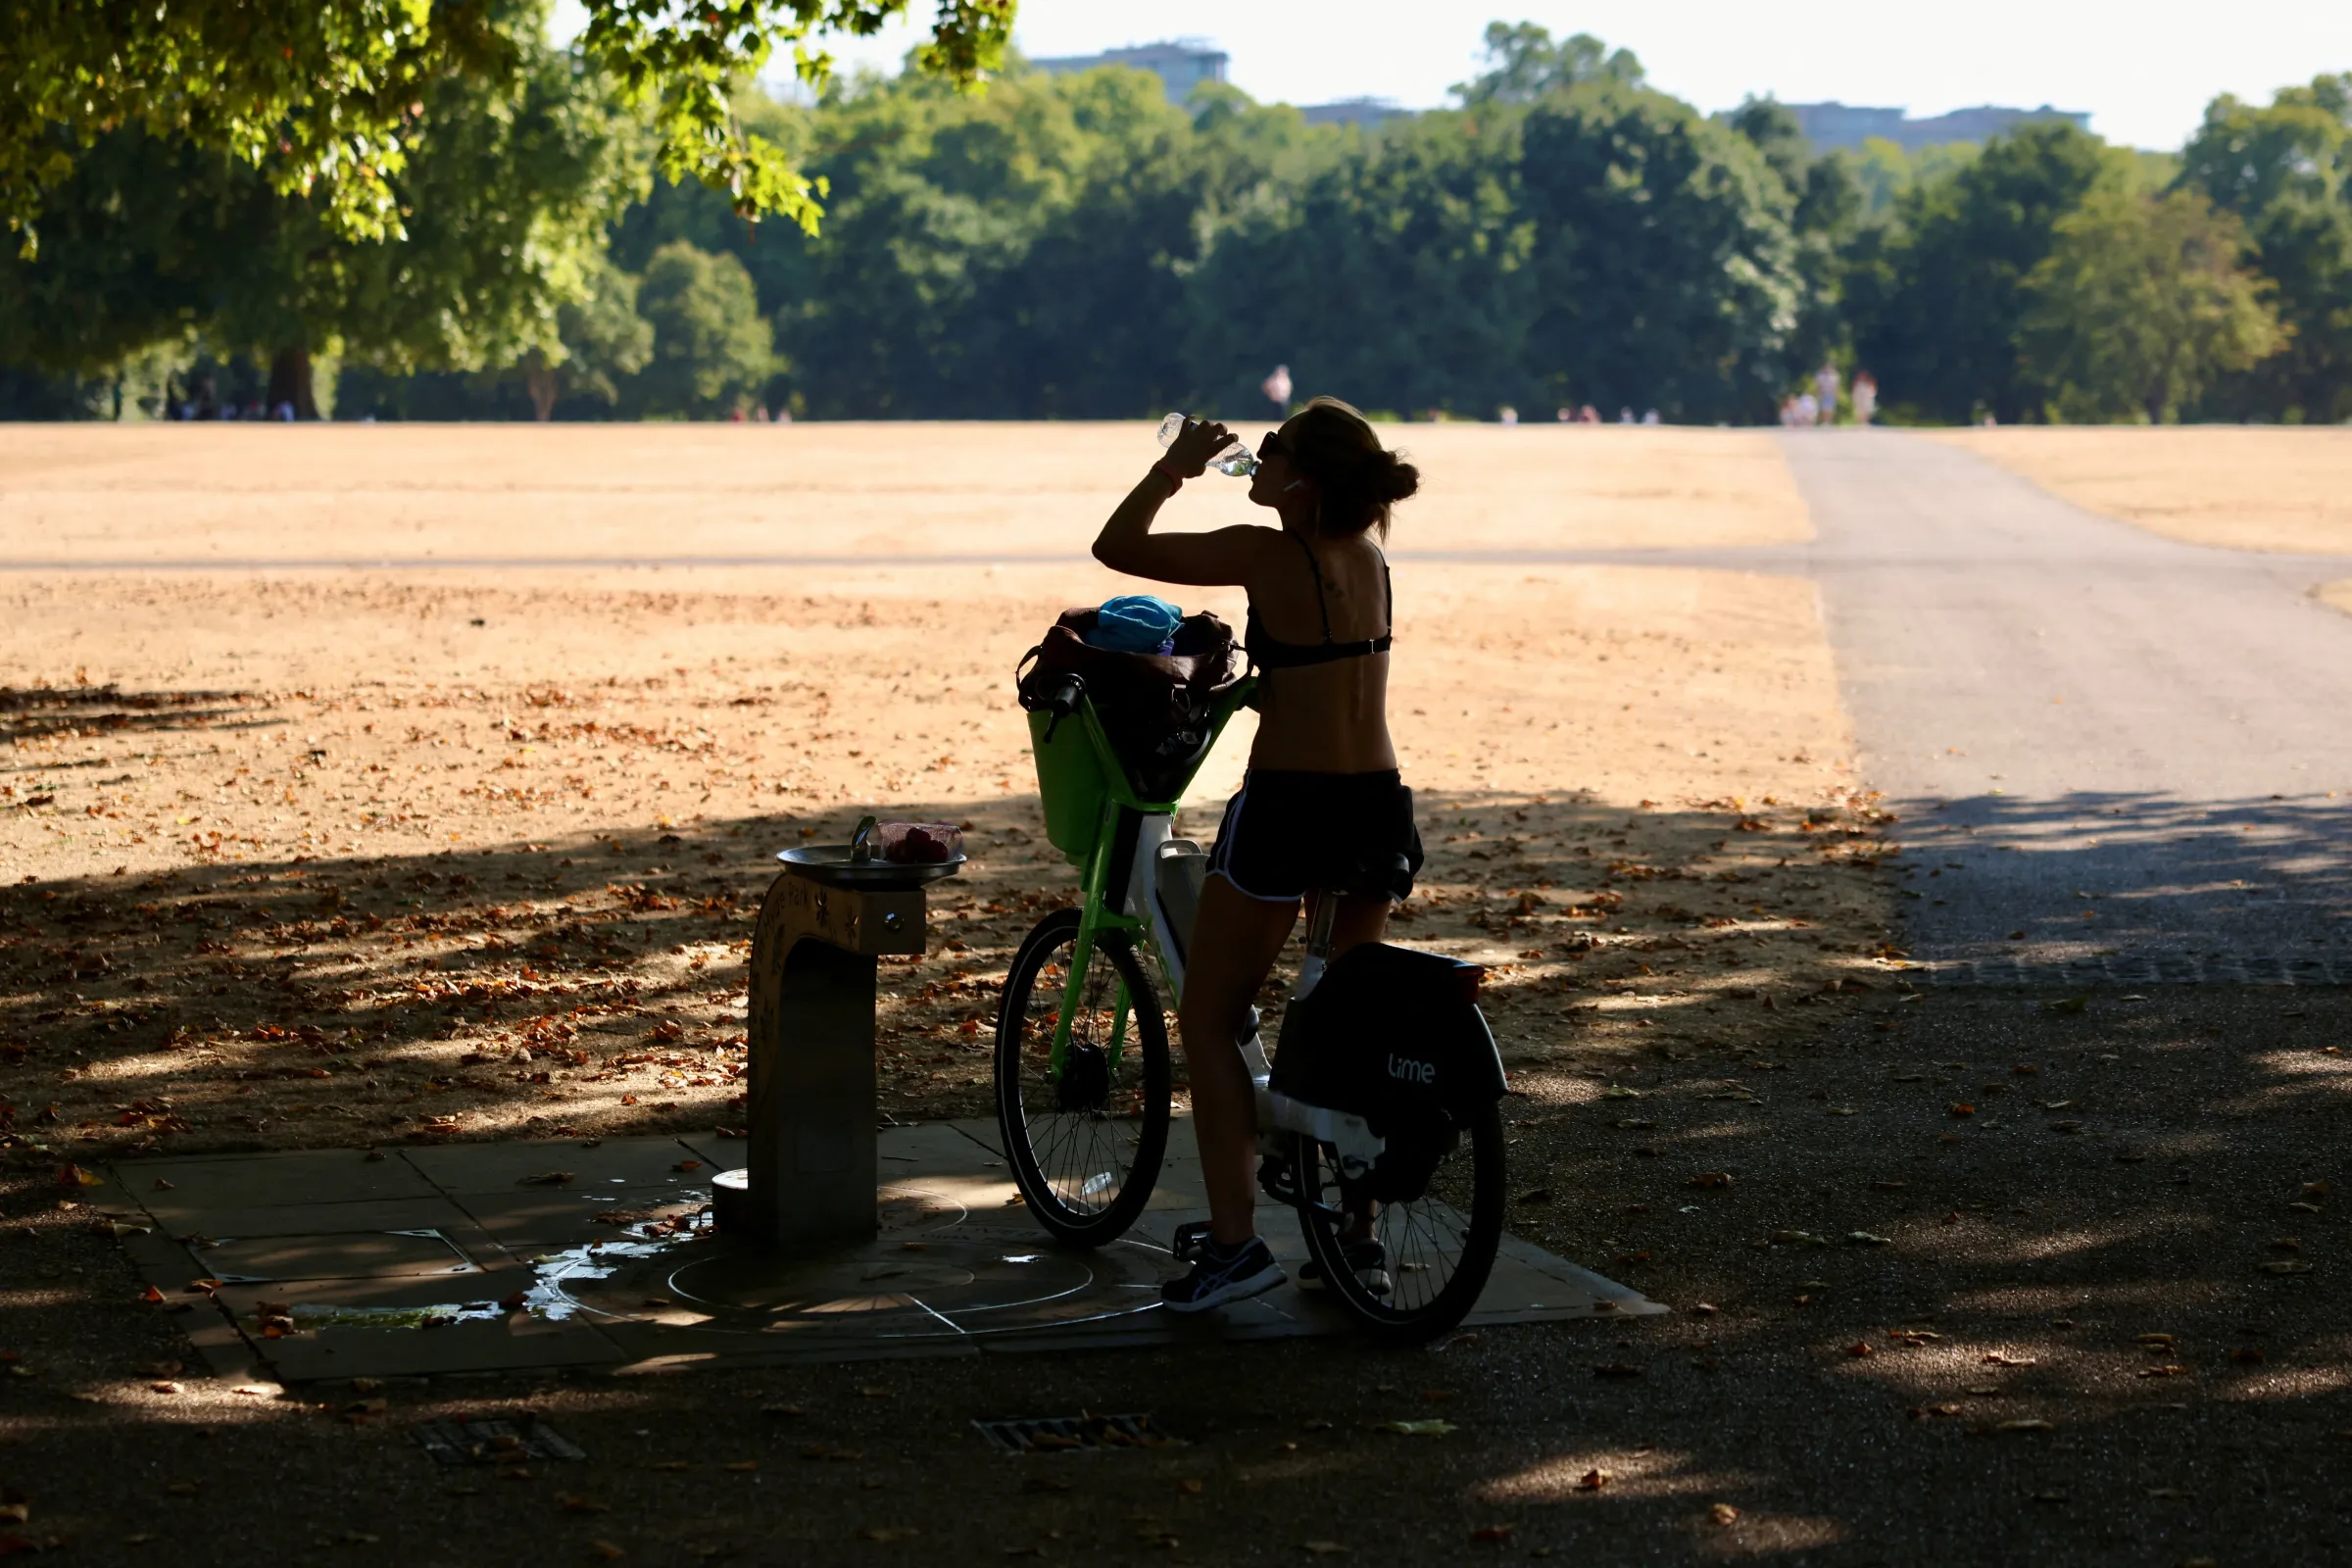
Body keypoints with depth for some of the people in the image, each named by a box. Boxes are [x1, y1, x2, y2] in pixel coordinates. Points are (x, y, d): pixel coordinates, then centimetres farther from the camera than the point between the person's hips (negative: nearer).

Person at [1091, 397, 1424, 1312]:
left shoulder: (1267, 556, -15)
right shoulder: (1369, 553, 5)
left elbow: (1117, 547, -6)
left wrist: (1174, 467, 6)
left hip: (1287, 810, -7)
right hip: (1380, 807, 7)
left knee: (1209, 1021, 7)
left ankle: (1235, 1242, 0)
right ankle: (1358, 1236, 20)